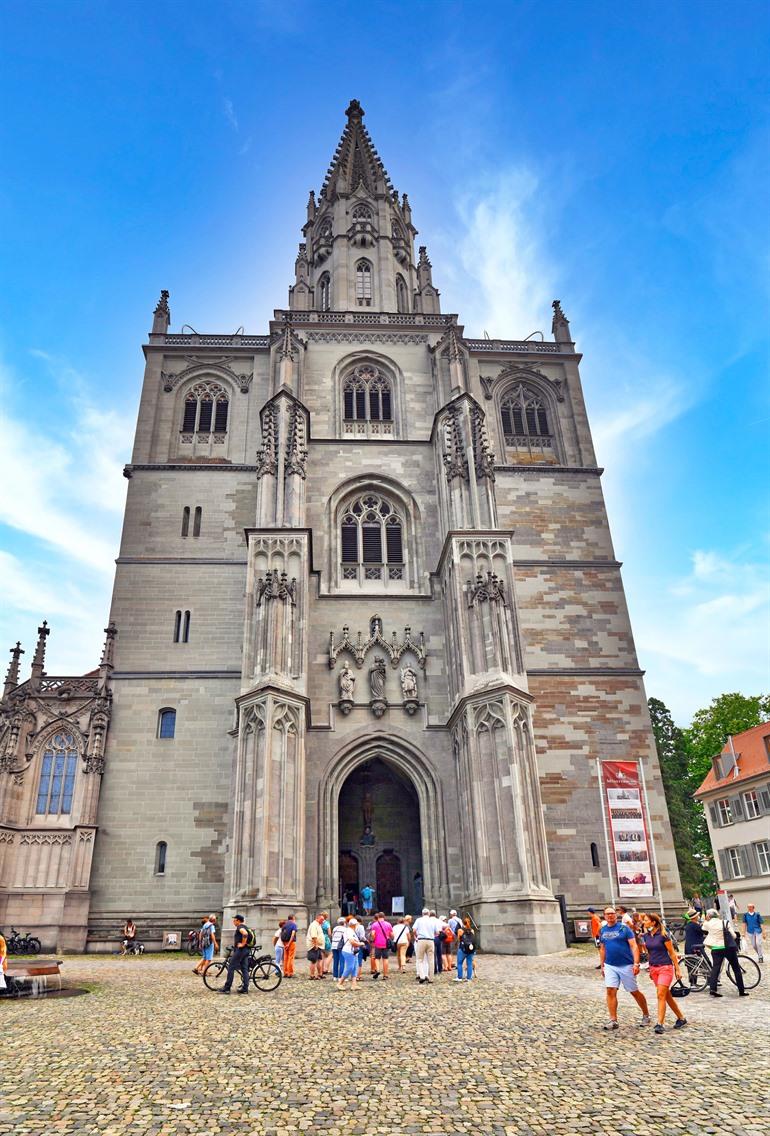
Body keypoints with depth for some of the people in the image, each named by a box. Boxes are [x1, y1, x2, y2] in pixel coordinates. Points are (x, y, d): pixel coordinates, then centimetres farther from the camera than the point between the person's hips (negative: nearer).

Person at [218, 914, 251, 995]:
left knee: (231, 968, -3)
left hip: (240, 950, -10)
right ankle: (245, 989, 5)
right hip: (246, 950, 10)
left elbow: (245, 933, -31)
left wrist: (242, 944, -22)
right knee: (245, 969, 7)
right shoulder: (245, 927, 20)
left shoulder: (240, 926, -11)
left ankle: (227, 988, -1)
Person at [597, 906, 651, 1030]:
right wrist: (602, 965, 16)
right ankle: (613, 1020, 1)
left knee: (634, 992, 7)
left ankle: (646, 1015, 29)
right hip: (610, 966, 4)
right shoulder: (603, 931, 8)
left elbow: (634, 946, -10)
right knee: (610, 991, -6)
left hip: (626, 965, -4)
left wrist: (636, 964, -18)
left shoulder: (624, 928, -7)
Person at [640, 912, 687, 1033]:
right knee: (667, 996, 13)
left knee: (661, 995, -12)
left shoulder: (663, 935, -13)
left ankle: (659, 1024, -9)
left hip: (665, 968, -7)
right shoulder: (646, 936, 4)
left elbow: (672, 953, -7)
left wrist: (677, 969, -6)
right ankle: (681, 1018, 29)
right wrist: (650, 969, 19)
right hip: (654, 968, 7)